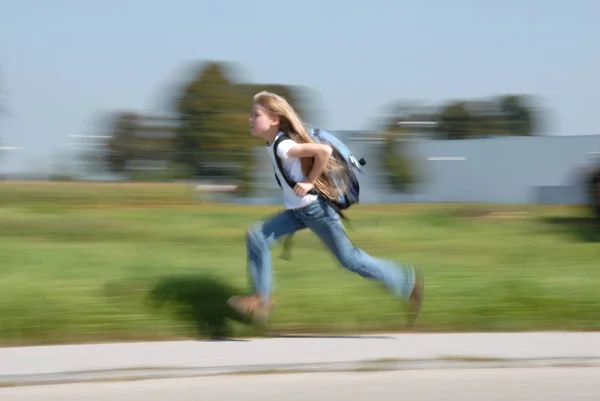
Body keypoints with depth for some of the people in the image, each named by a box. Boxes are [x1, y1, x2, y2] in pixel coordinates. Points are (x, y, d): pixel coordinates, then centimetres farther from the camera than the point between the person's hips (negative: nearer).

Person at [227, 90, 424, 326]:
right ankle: (260, 300, -2)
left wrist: (309, 182, -26)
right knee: (256, 236, -3)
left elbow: (324, 150, -34)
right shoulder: (272, 145, 5)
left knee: (349, 259, 2)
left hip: (315, 209, -9)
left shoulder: (283, 147, -23)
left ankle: (407, 282, 17)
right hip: (298, 211, 9)